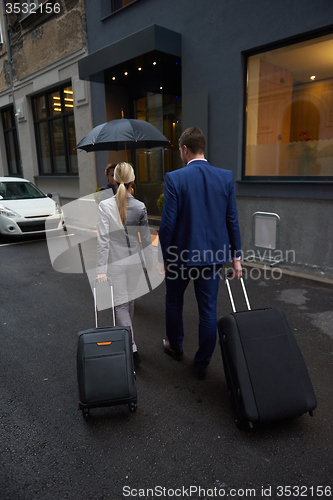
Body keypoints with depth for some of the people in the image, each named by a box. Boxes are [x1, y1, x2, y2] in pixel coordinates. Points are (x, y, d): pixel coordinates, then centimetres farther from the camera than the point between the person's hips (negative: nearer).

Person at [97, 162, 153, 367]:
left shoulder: (105, 205, -12)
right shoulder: (140, 207, -6)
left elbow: (103, 239, -15)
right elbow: (146, 239, -1)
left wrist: (102, 269, -12)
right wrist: (150, 265, 10)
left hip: (115, 262, -2)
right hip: (135, 260, 3)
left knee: (121, 304, 7)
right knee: (130, 300, 20)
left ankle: (132, 346, -2)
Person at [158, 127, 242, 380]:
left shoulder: (174, 178, -12)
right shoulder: (226, 177, -2)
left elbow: (168, 222, -12)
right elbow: (232, 220, 0)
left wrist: (163, 255, 0)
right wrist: (236, 256, 8)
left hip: (181, 254, -2)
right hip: (214, 255, 3)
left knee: (174, 301, 22)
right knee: (208, 310, 12)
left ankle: (175, 346, 42)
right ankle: (202, 365, 24)